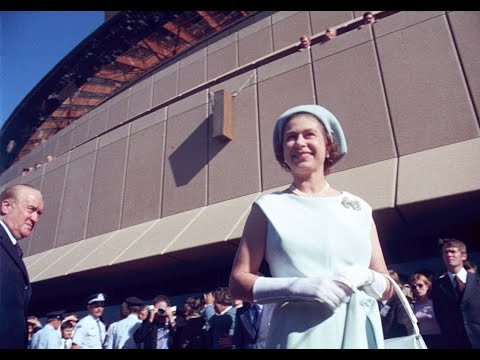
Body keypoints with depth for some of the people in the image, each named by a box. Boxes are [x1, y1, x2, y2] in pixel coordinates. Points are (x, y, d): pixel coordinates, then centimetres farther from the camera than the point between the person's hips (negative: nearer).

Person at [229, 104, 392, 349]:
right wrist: (298, 287, -17)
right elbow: (238, 282, -3)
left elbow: (387, 288, 10)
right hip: (300, 333, -2)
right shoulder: (269, 206, 0)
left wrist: (365, 277, -12)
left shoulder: (358, 208, 6)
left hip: (359, 331, 3)